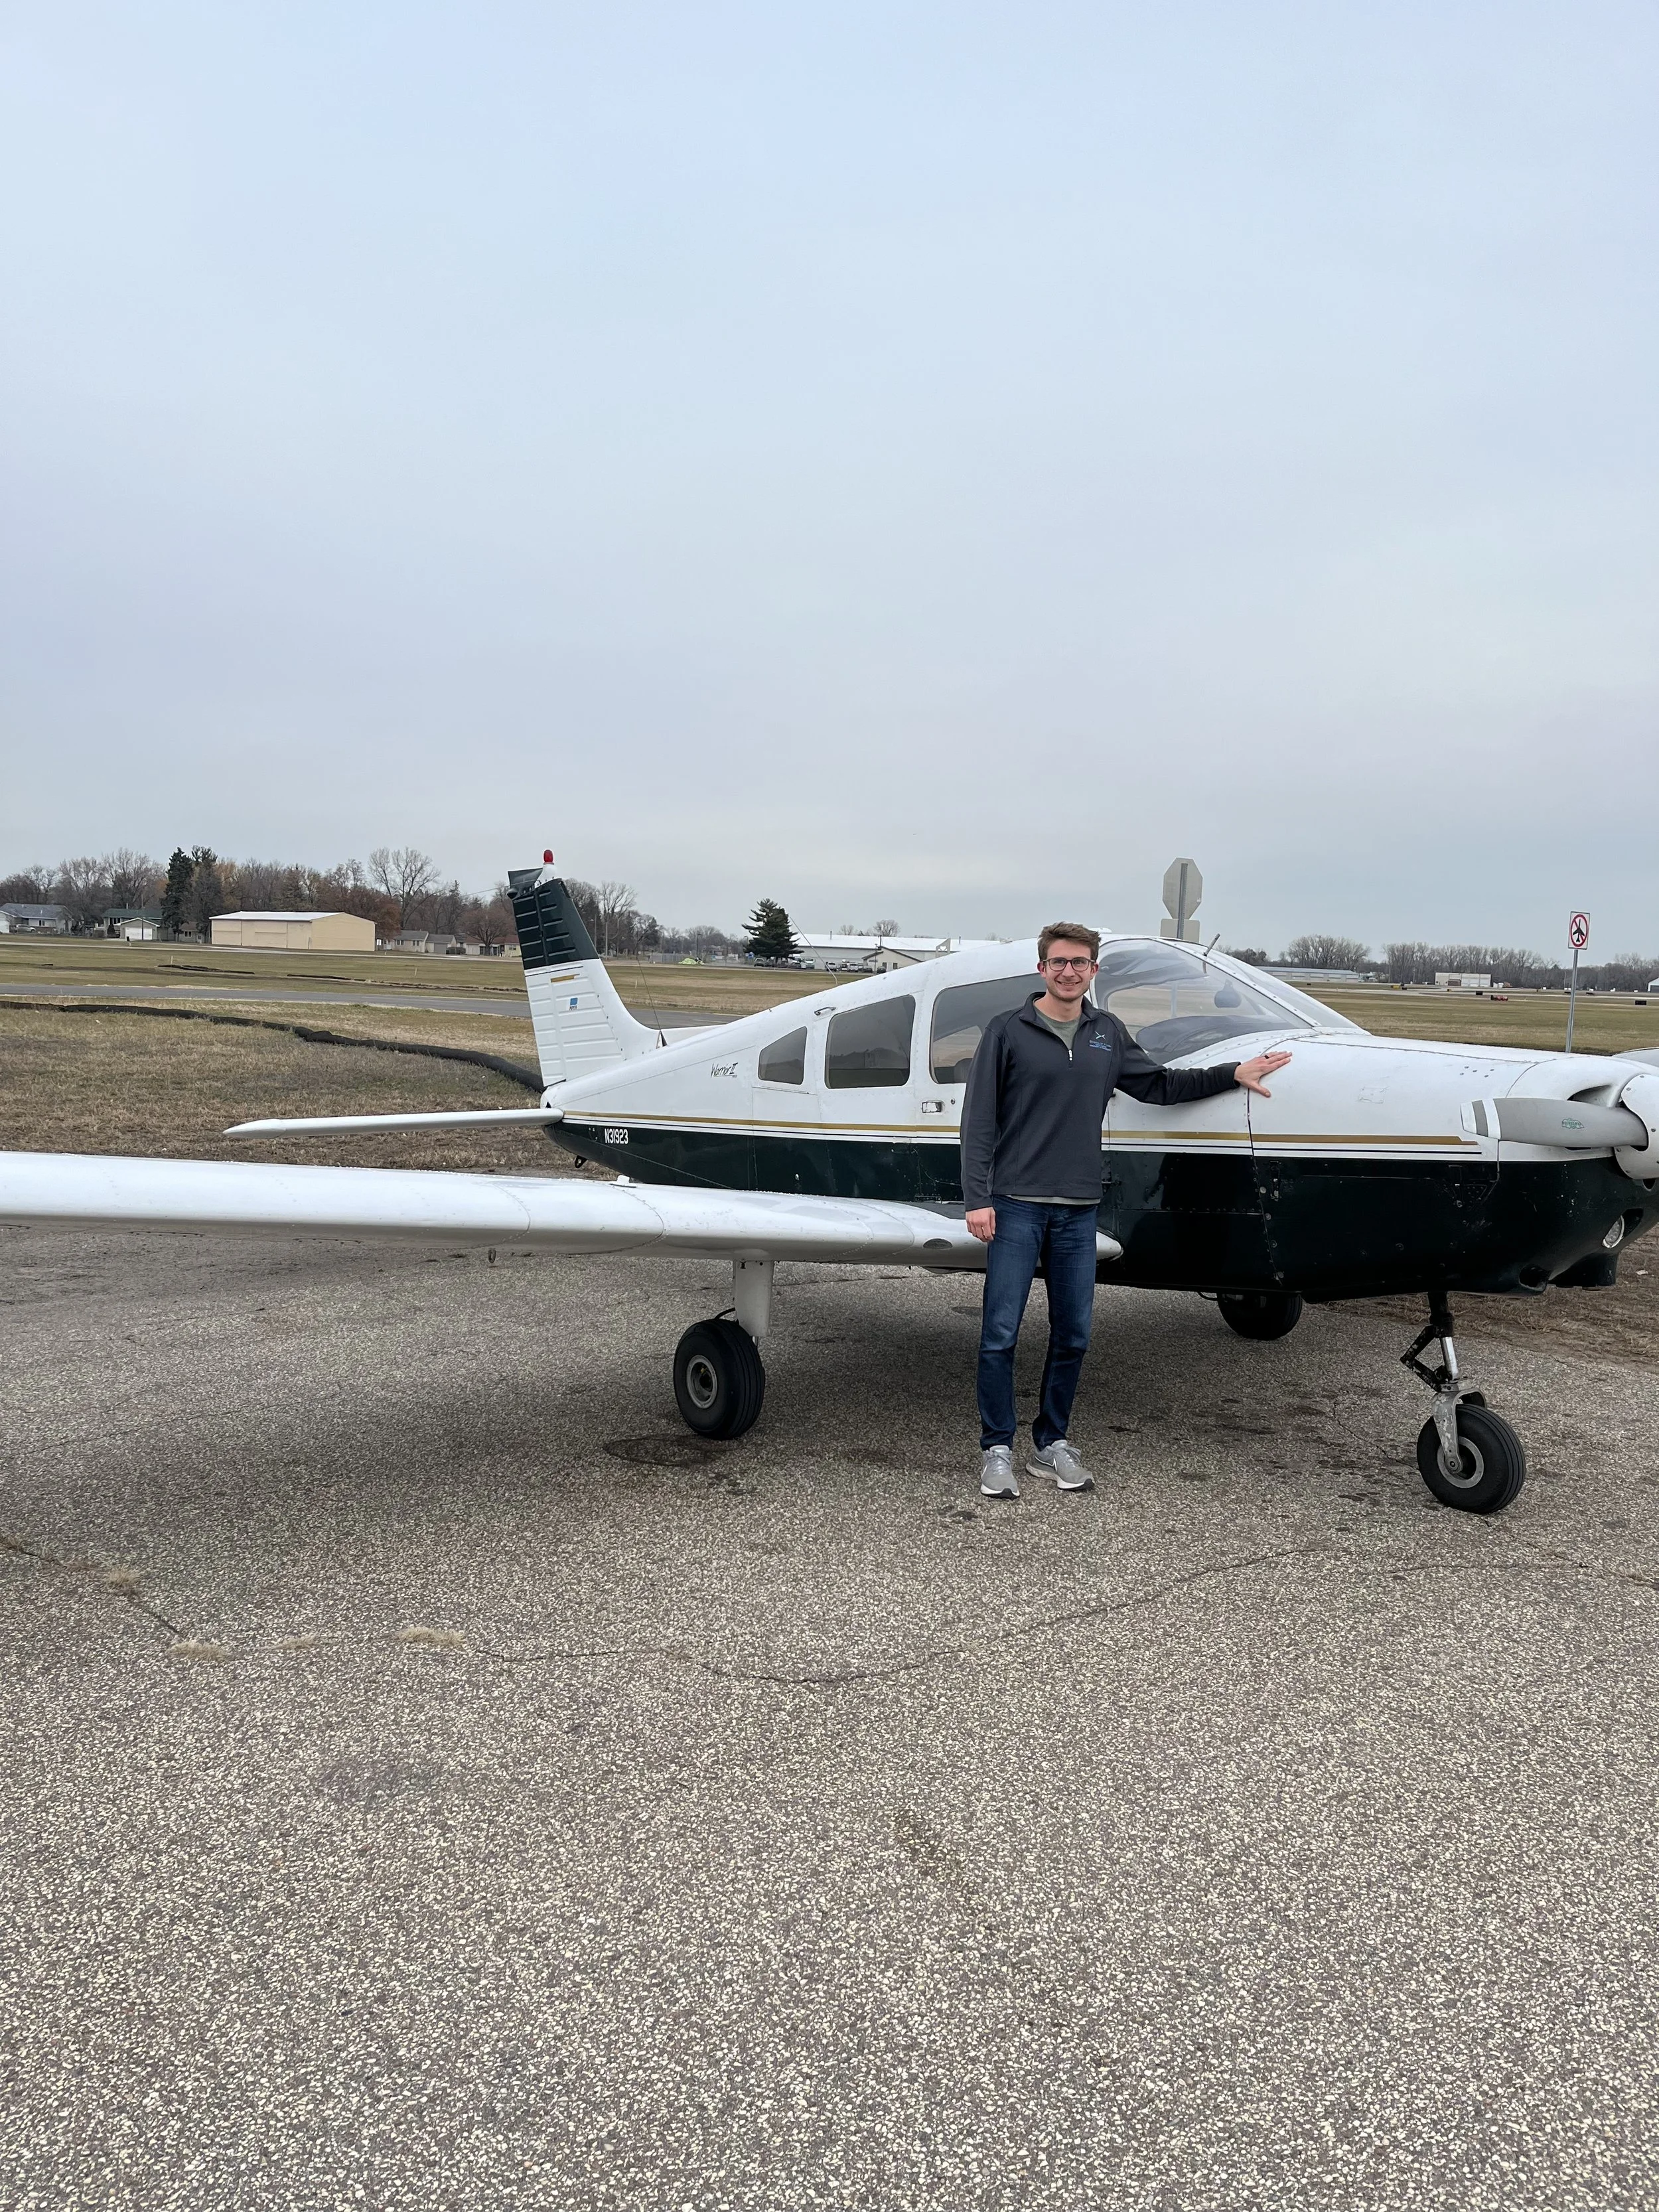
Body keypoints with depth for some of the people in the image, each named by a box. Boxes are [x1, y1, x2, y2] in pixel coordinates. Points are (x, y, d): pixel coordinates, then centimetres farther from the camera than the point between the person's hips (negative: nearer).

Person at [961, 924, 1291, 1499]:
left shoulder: (1108, 1033, 12)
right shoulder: (1008, 1031, -1)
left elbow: (1159, 1085, 25)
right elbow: (979, 1121, -4)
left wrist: (1233, 1073, 19)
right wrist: (978, 1199, -10)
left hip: (1078, 1210, 5)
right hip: (1016, 1205, -4)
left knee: (1073, 1334, 8)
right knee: (1001, 1333, -3)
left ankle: (1050, 1444, 23)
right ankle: (997, 1449, 10)